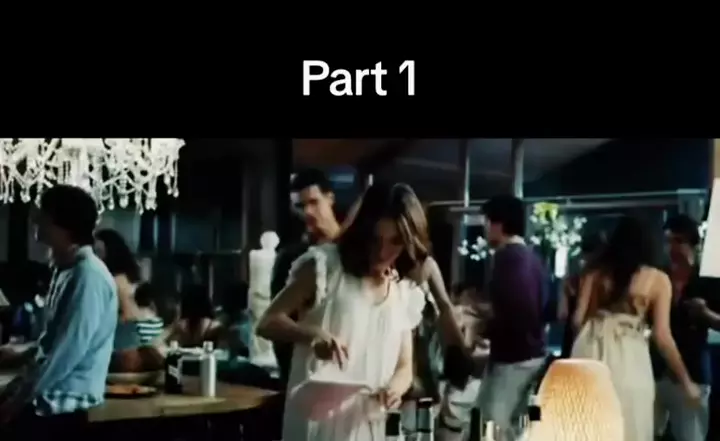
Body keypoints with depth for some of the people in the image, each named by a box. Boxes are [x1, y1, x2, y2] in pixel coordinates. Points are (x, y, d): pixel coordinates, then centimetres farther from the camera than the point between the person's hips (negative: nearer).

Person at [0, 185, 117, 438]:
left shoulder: (89, 276, -18)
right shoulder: (65, 271, 12)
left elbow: (68, 350, -21)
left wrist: (21, 396, -14)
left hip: (64, 406, -9)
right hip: (49, 402, 9)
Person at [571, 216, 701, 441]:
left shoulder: (596, 273, 10)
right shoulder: (658, 279, 5)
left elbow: (578, 319, 4)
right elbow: (662, 335, -1)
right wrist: (686, 380, 7)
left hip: (591, 350, 3)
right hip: (628, 357, -2)